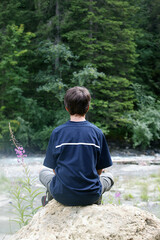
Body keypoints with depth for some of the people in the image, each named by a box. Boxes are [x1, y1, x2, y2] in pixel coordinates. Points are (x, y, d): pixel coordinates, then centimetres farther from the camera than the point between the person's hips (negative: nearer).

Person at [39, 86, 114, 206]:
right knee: (109, 176, 31)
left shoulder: (57, 132, -6)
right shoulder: (97, 132, -5)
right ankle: (96, 202, 15)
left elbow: (54, 169, 2)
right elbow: (99, 170, 2)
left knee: (43, 172, 30)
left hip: (62, 196, 1)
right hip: (90, 197, 0)